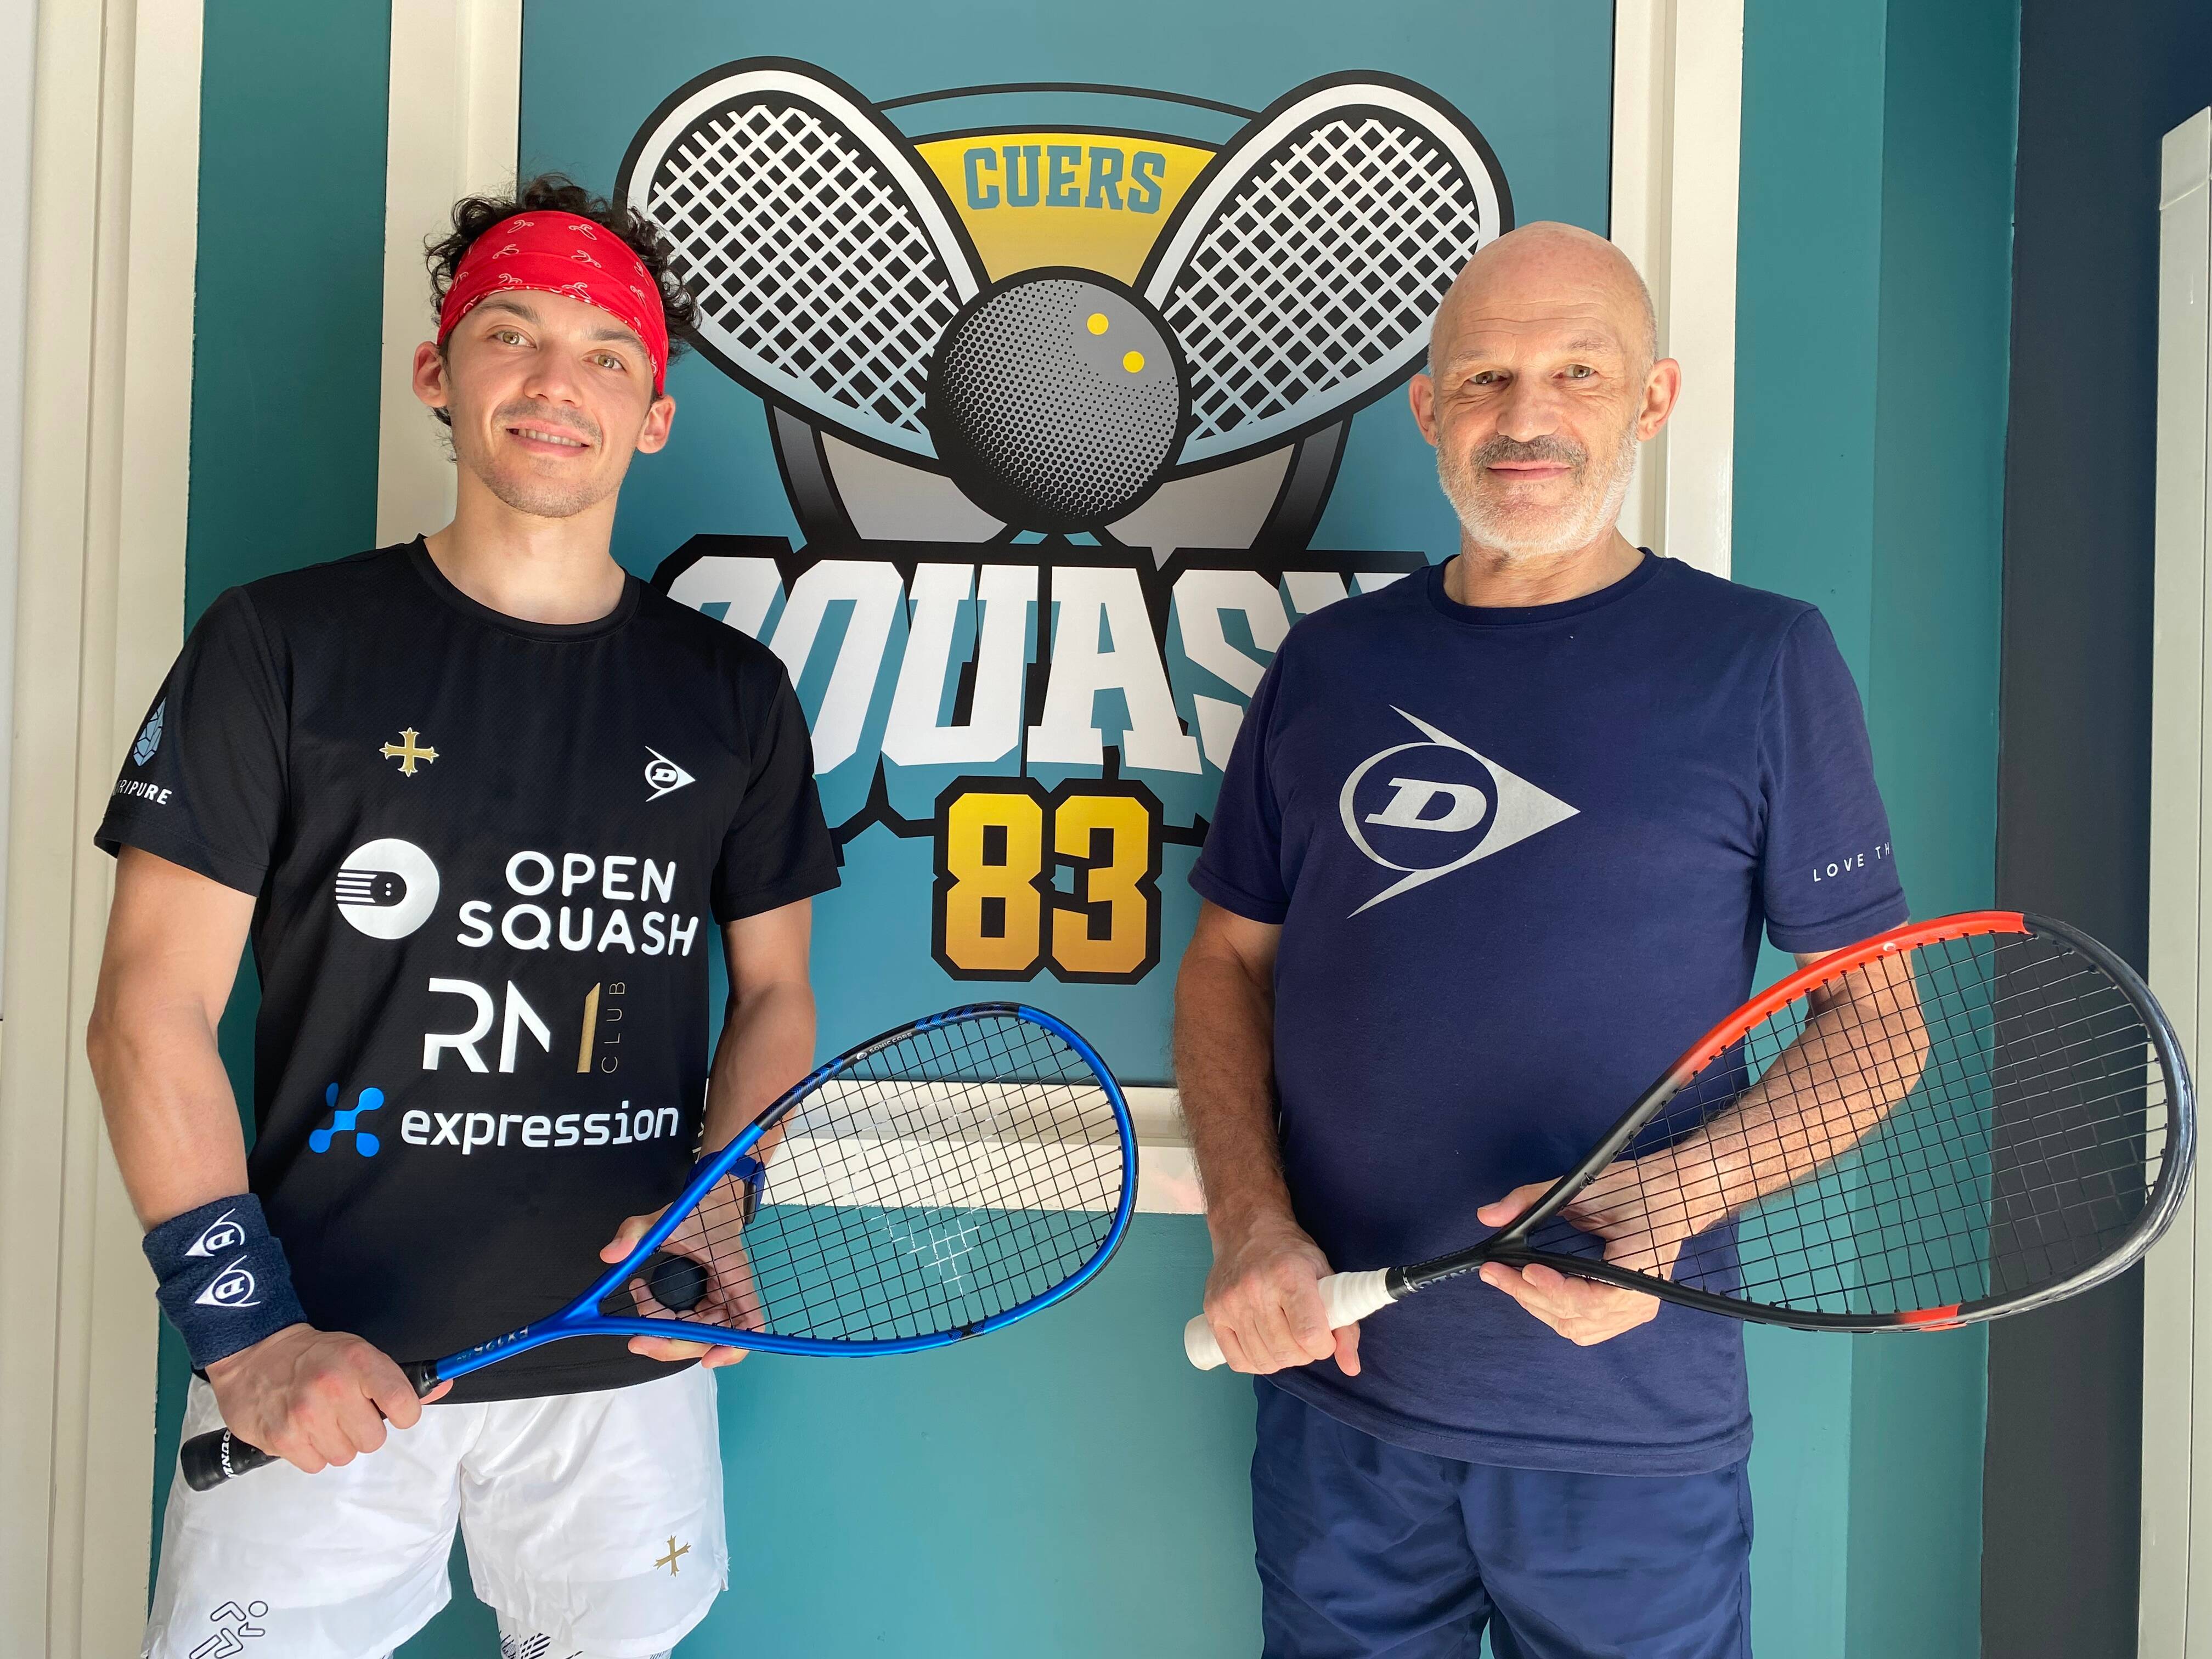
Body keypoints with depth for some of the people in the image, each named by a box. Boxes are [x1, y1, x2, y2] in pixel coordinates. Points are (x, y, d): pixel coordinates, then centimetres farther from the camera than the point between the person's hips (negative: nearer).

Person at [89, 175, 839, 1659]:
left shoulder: (735, 695, 4)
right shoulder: (281, 646, -2)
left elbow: (775, 995, 10)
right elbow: (154, 1010, -3)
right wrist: (245, 1330, -10)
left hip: (628, 1362, 2)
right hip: (327, 1365, -2)